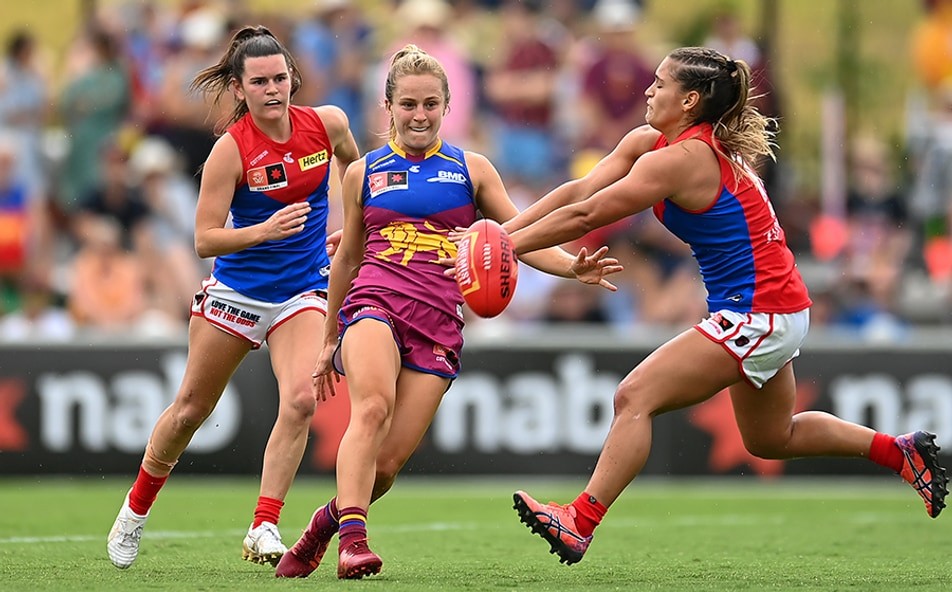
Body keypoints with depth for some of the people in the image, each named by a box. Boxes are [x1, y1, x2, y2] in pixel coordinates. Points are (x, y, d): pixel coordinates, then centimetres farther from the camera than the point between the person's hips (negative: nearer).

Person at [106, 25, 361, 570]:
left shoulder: (327, 123, -7)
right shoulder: (231, 150, -18)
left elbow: (353, 166, 18)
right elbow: (205, 239, -19)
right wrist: (263, 230, -34)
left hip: (302, 293, 2)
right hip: (235, 290, -2)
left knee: (301, 400, -22)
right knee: (190, 409, 10)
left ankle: (264, 529, -18)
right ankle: (136, 509, 34)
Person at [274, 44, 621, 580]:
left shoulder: (471, 169, 13)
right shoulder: (364, 173, 14)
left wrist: (572, 267, -11)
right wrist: (330, 342, 28)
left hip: (438, 325, 1)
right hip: (374, 303, 0)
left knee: (388, 462, -9)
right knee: (372, 407, -32)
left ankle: (323, 526, 17)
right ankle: (353, 537, -39)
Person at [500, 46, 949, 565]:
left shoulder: (680, 159, -22)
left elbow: (586, 216, -22)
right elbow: (576, 192, 2)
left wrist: (509, 246, -16)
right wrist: (501, 232, -6)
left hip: (758, 316, -11)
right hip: (774, 312, 11)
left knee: (635, 398, -15)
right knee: (771, 439, 26)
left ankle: (580, 522, -17)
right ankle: (901, 451, 34)